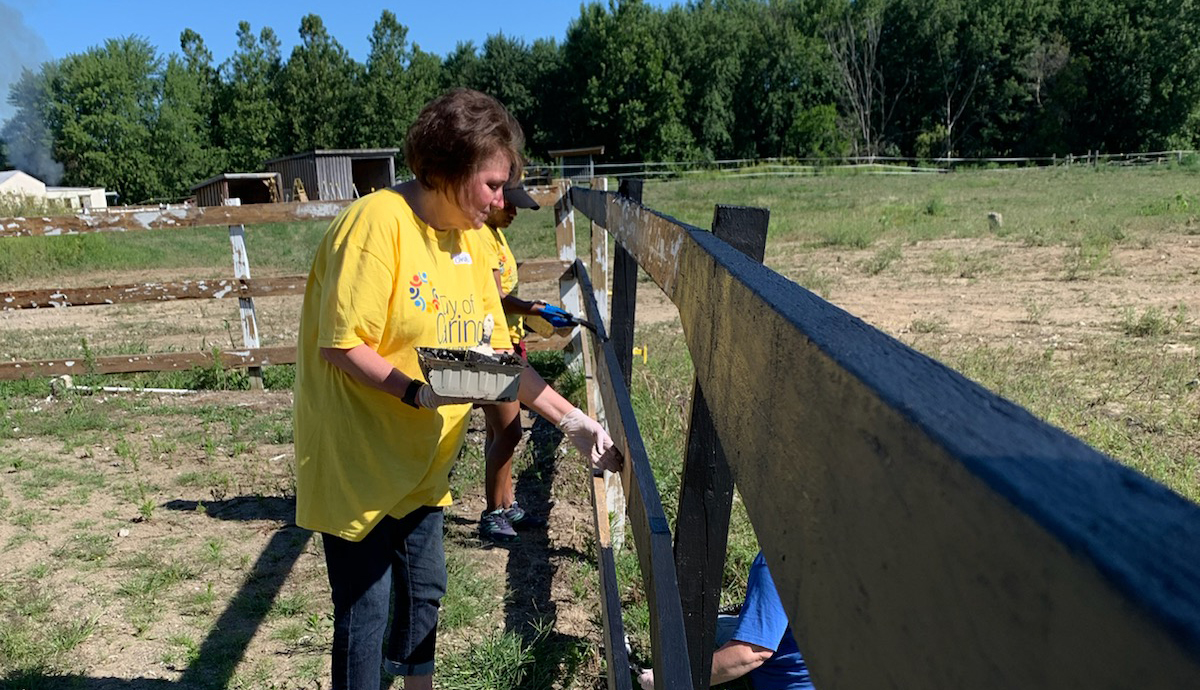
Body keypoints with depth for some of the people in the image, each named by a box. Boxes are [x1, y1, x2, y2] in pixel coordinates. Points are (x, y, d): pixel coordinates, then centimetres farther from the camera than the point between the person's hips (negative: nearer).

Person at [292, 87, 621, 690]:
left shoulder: (467, 239, 3)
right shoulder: (379, 221, -20)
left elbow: (496, 357, 4)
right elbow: (342, 347, -21)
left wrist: (572, 422, -1)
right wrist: (419, 391, -35)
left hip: (418, 461, 7)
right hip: (356, 460, -7)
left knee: (423, 592, 19)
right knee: (365, 611, 4)